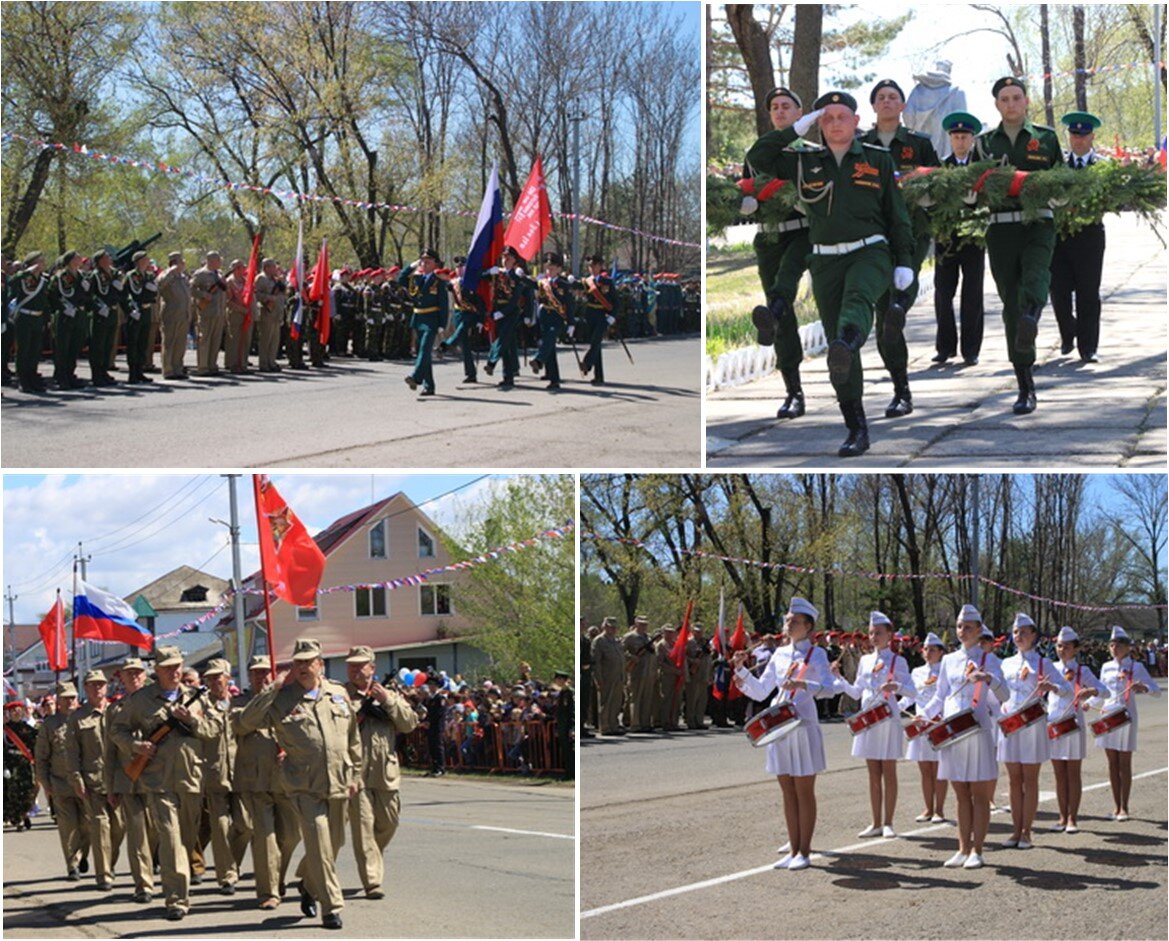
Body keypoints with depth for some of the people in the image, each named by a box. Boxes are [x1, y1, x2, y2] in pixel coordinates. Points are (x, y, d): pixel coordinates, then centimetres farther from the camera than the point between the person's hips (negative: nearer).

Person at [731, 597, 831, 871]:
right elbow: (760, 692, 14)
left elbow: (829, 687, -18)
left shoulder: (816, 654, -4)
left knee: (804, 792, 0)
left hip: (803, 727, -5)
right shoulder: (780, 654, 12)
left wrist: (804, 685, -34)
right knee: (788, 792, 9)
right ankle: (793, 848, 17)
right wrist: (741, 670, 2)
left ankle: (804, 852, 6)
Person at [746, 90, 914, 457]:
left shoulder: (878, 160, 5)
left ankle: (846, 345, -69)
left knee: (857, 299, -35)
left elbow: (897, 214, 6)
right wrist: (795, 129, -5)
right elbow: (757, 157, -1)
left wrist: (904, 262, -2)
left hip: (871, 253, -2)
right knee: (835, 339, -3)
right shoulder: (804, 161, 8)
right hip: (826, 262, 2)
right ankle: (857, 430, 4)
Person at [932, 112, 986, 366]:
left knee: (972, 296, 1)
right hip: (946, 238, 1)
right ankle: (946, 347, 14)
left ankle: (970, 350, 8)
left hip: (974, 238, -1)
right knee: (943, 293, 2)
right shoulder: (941, 167, 9)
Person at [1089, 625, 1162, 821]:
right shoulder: (1106, 667, 10)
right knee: (1112, 764, 5)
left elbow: (1156, 690, -7)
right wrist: (1086, 704, 4)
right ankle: (1116, 807, 12)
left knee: (1124, 764, -2)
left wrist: (1143, 688, -28)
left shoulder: (1136, 667, -2)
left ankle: (1124, 808, 4)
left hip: (1126, 717, -4)